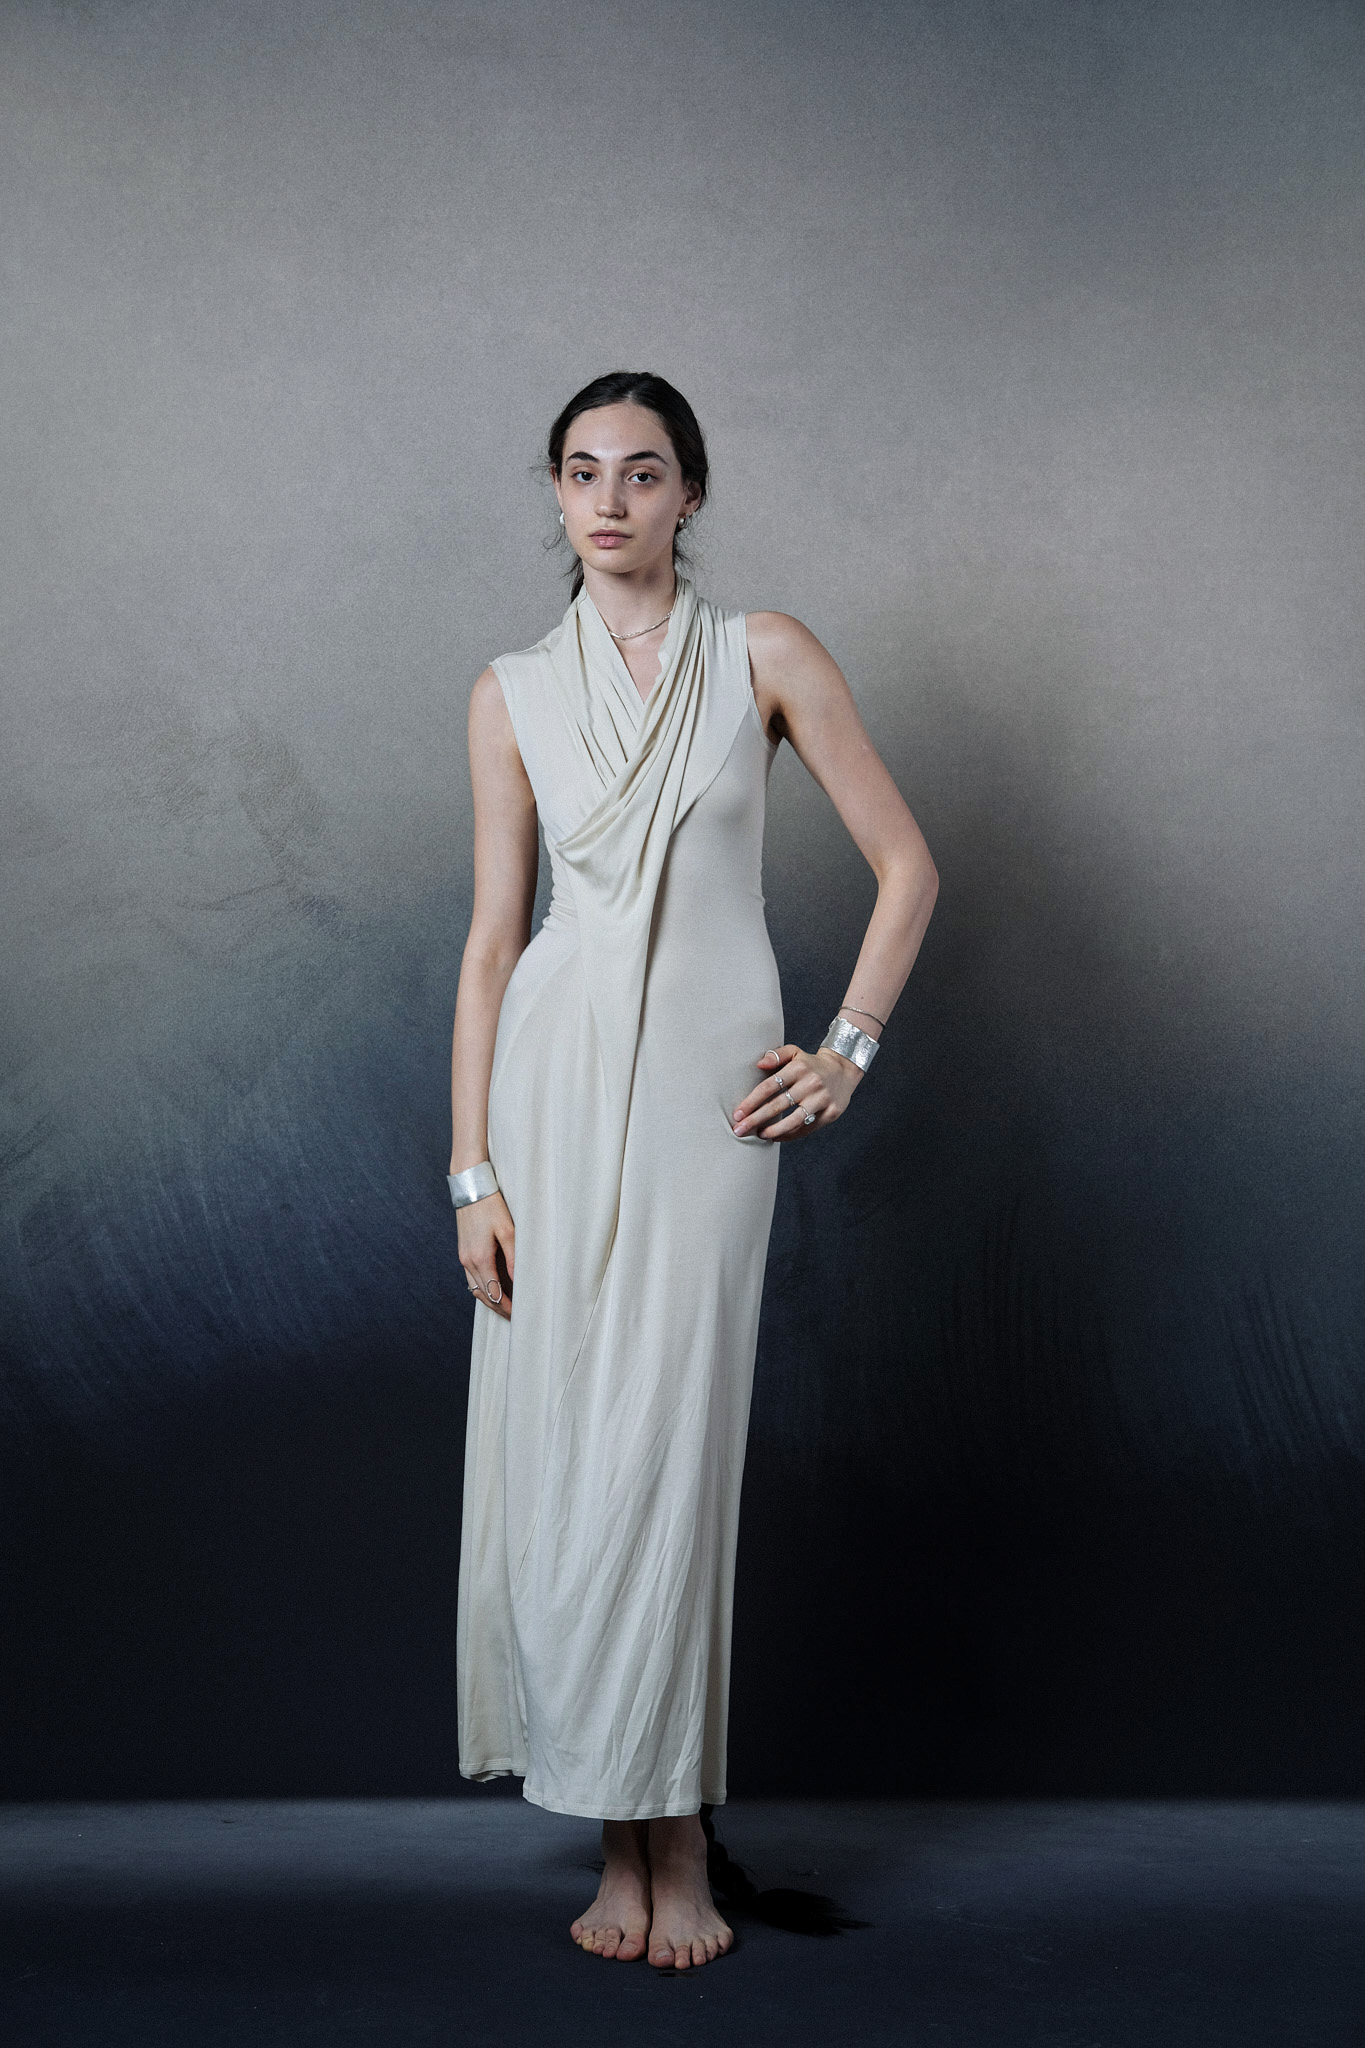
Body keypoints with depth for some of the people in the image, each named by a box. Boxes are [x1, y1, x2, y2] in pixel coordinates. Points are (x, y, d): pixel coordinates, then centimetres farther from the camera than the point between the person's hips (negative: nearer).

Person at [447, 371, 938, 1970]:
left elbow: (905, 864, 6)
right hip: (554, 1074, 2)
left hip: (706, 1088, -2)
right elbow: (492, 938, 5)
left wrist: (850, 1047, -1)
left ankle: (675, 1839, 13)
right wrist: (472, 1169, 0)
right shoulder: (514, 695, 8)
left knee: (663, 1453, -3)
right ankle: (619, 1838, 15)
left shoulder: (764, 658, 4)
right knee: (554, 1449, 1)